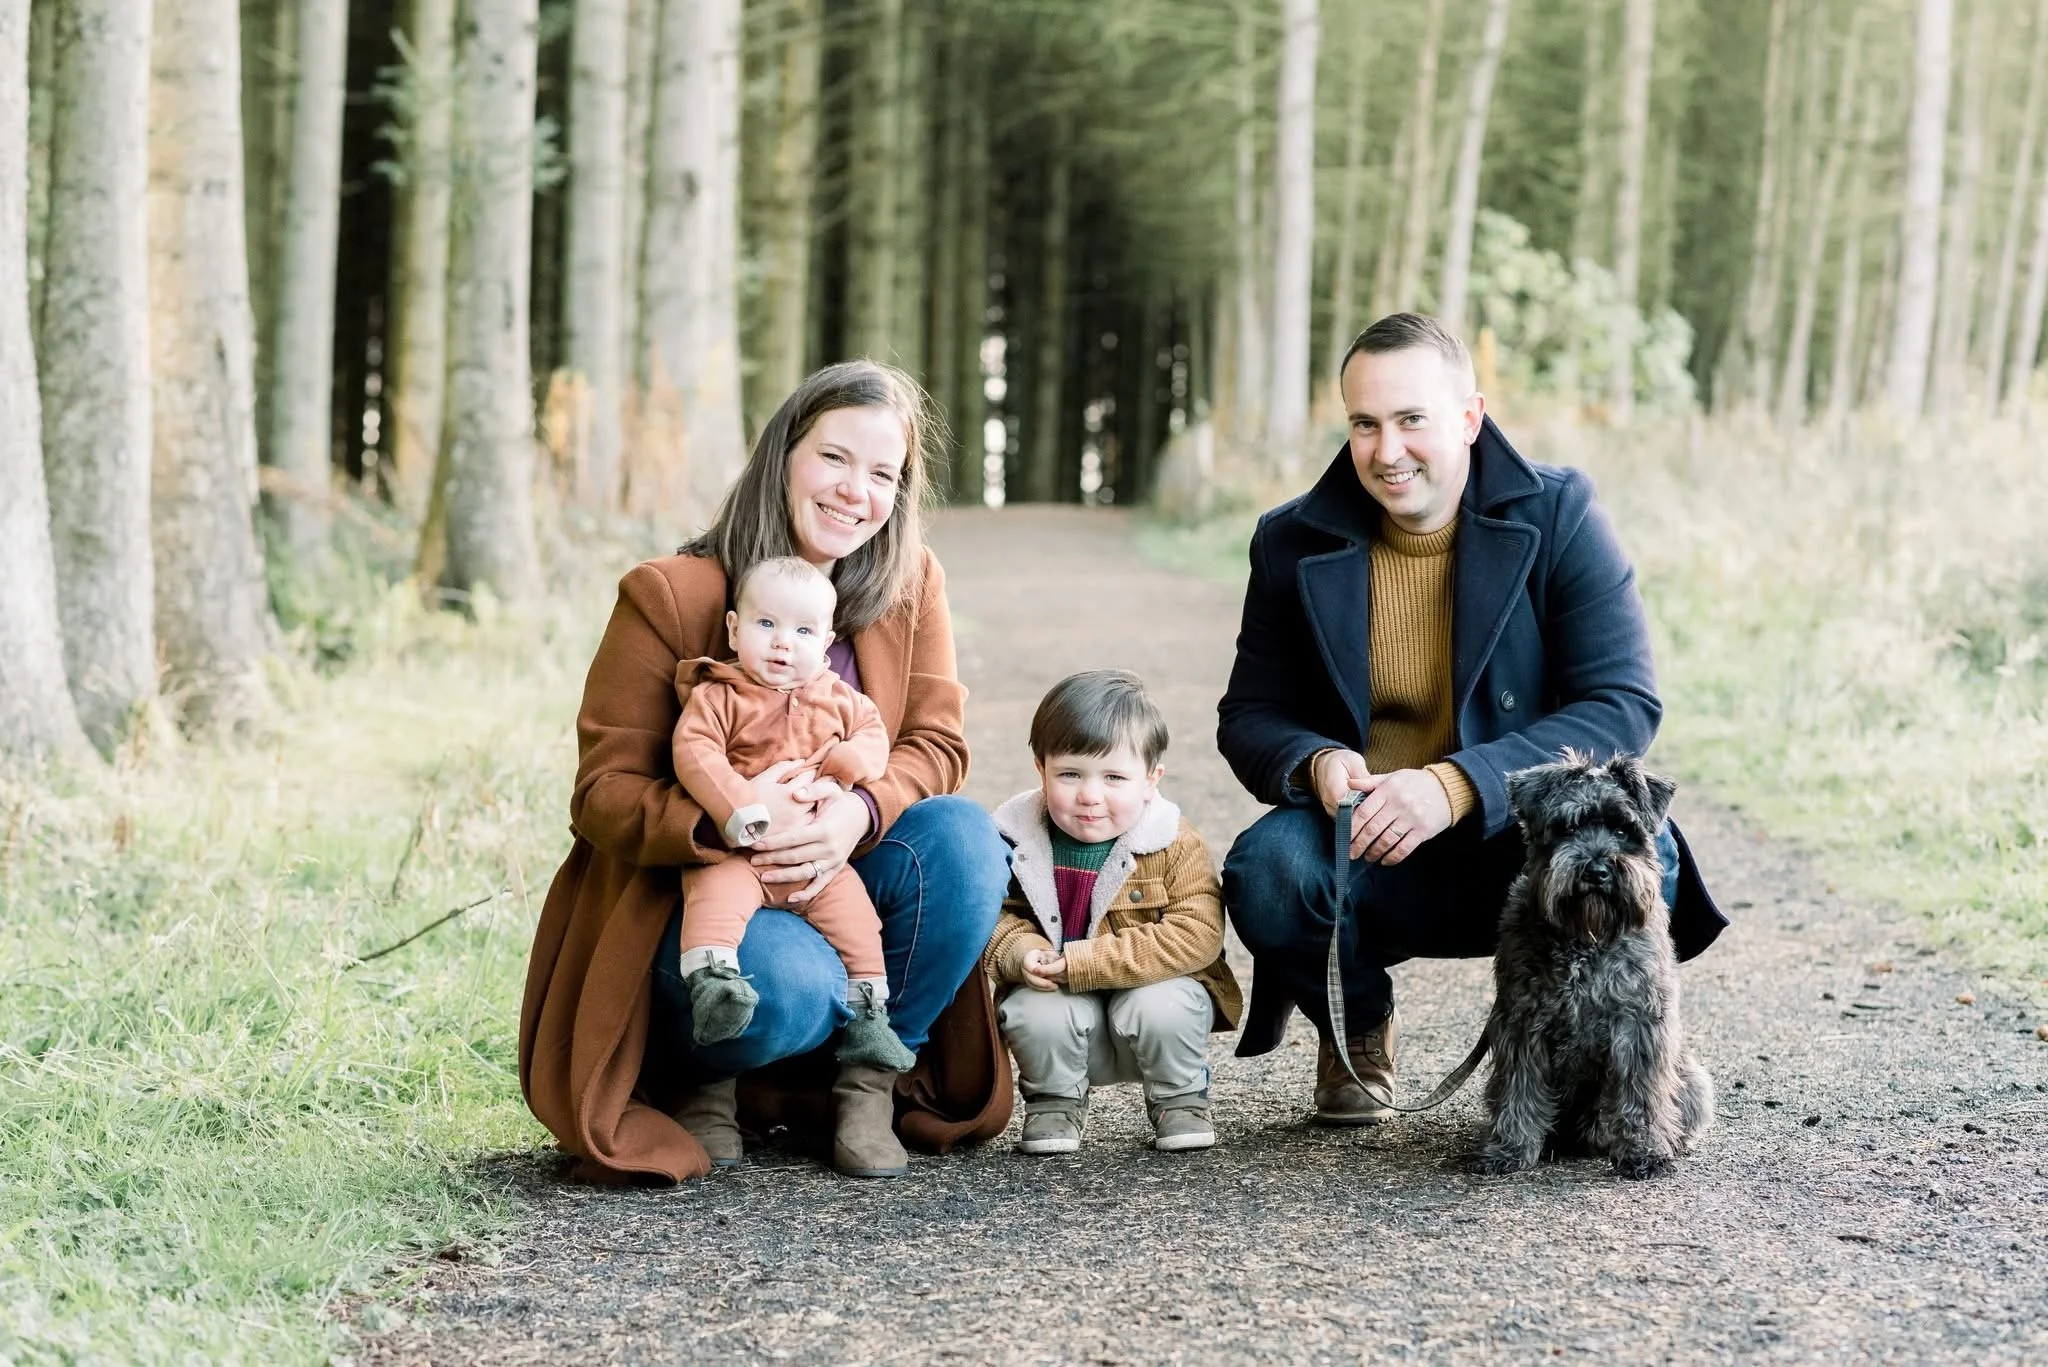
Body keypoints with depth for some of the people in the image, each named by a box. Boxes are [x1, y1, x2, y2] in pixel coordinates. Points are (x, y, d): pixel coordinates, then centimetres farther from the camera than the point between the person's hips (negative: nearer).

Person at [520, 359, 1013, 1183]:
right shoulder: (669, 597, -12)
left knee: (964, 836, -26)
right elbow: (603, 794, -12)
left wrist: (859, 814, -30)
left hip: (844, 883, 4)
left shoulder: (911, 585, 1)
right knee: (787, 986, -37)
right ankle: (704, 1081, 1)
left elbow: (936, 744, -6)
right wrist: (723, 822, -34)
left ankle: (873, 1076, -7)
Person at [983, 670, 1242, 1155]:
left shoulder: (1176, 846, -15)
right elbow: (997, 915, -1)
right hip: (1058, 998, 1)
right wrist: (1021, 955, -27)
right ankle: (1055, 1098, 3)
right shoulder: (1017, 842, -8)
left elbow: (1195, 935, -24)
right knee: (1036, 1015, -29)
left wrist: (1083, 961, -29)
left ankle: (1179, 1097, 1)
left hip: (1154, 986, -1)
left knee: (1160, 1007, -32)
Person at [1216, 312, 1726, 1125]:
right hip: (1366, 858, 1)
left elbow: (1626, 705, -15)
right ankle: (1356, 1030, 5)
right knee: (1264, 869, -31)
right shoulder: (1293, 543, -1)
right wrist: (1315, 764, -21)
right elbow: (1248, 719, 5)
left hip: (1526, 845, -1)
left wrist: (1458, 784, -29)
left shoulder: (1558, 516, -8)